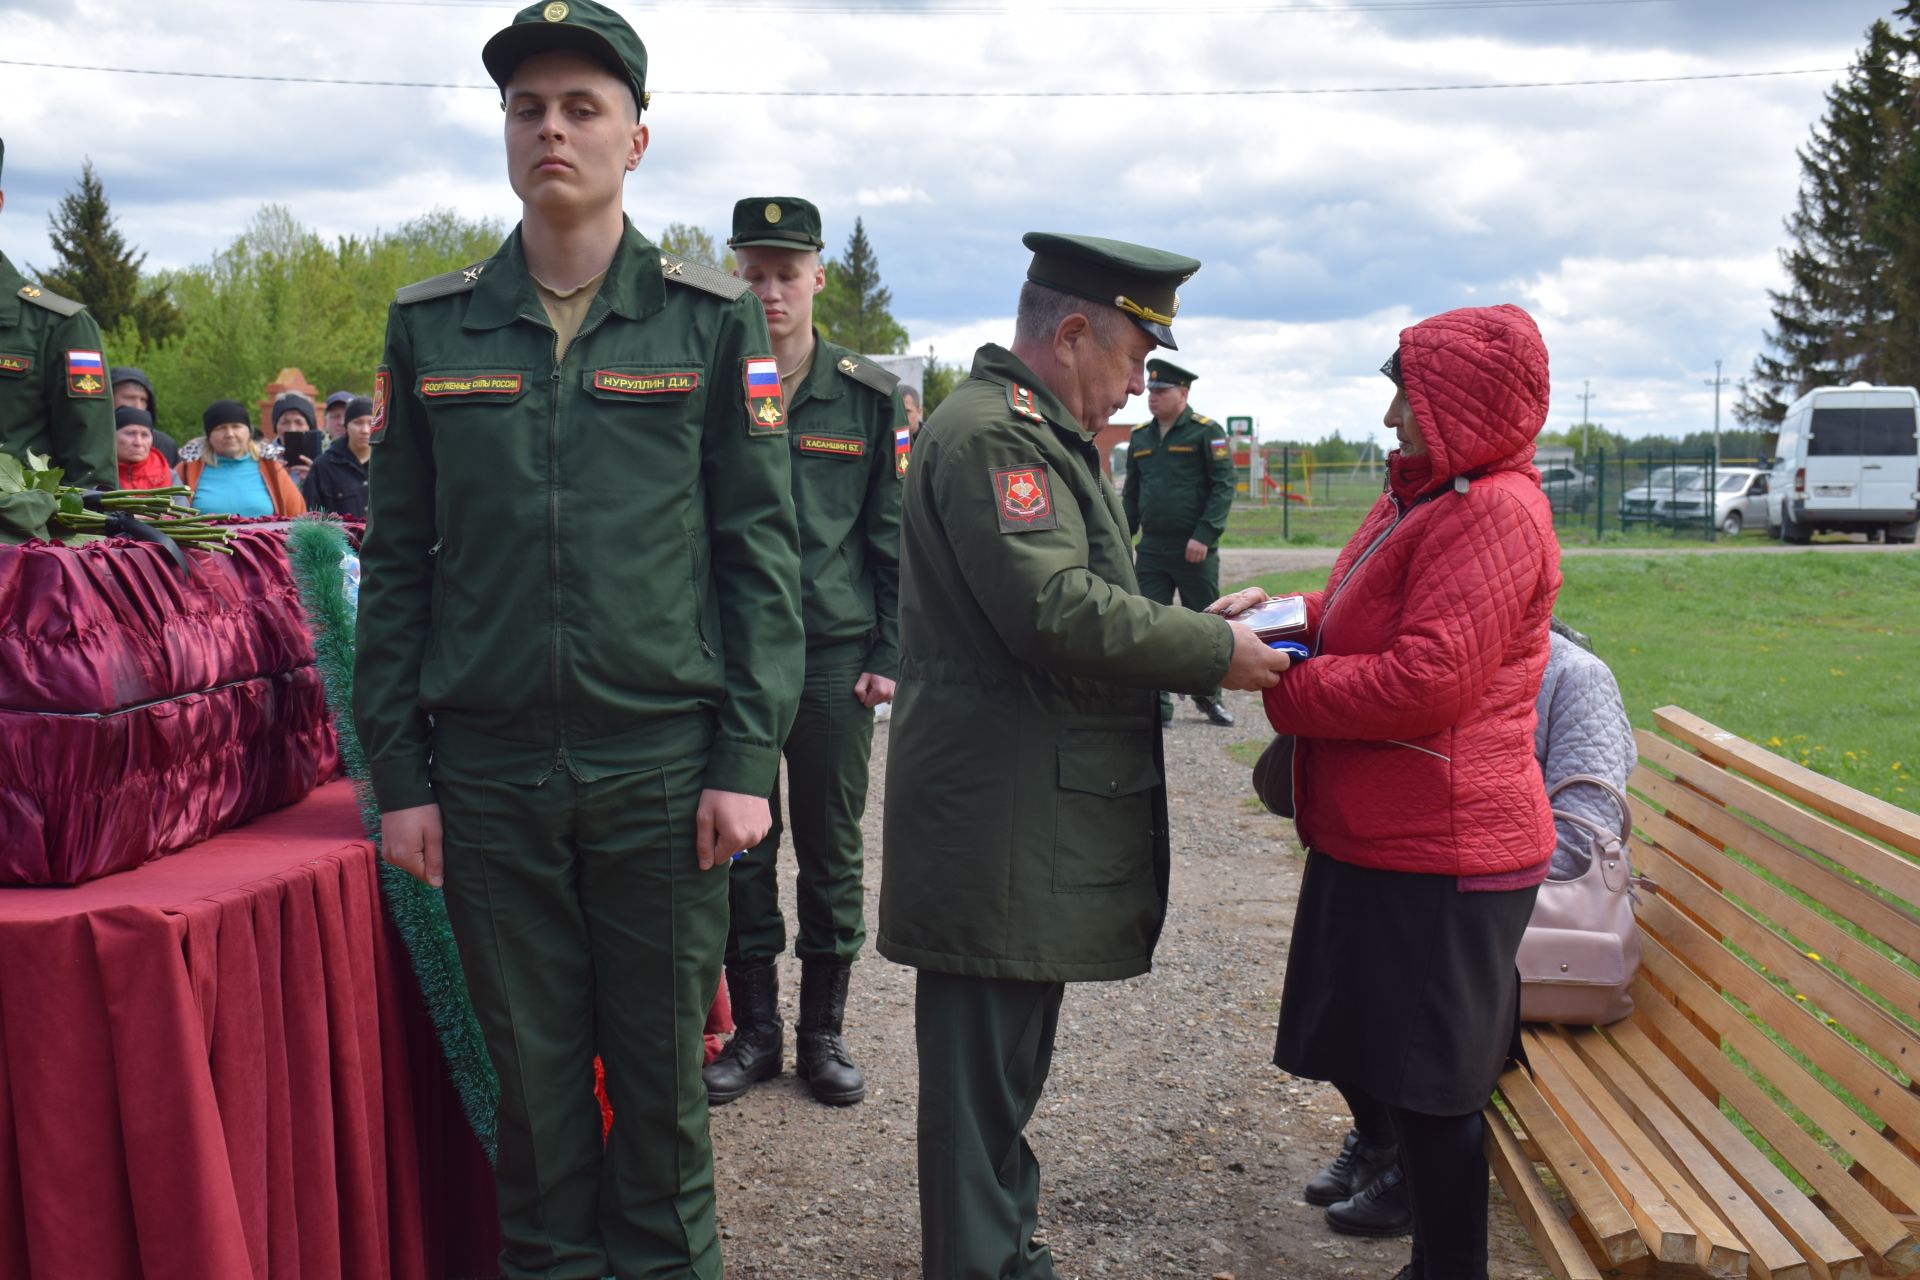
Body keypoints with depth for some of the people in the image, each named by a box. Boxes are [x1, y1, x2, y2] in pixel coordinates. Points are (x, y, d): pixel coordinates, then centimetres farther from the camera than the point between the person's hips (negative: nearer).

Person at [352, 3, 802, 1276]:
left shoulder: (714, 321, 1)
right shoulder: (430, 327, 6)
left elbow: (762, 548, -1)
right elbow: (399, 560, 7)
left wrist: (747, 759, -7)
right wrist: (398, 773, 2)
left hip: (661, 765, -1)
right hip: (487, 773, 2)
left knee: (663, 1065, 10)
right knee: (534, 1065, 12)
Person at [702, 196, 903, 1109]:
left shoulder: (869, 396, 3)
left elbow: (893, 535, 5)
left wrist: (889, 654, -1)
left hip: (835, 653, 0)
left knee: (832, 846, 7)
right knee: (738, 845, 6)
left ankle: (824, 1032, 21)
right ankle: (754, 1029, 21)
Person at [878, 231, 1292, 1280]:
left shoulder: (1046, 435, 20)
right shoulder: (989, 431, -15)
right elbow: (1058, 611, -23)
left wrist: (1199, 625, 11)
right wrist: (1213, 653, -14)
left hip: (1044, 816, 11)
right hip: (999, 822, -11)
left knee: (1011, 1057, 20)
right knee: (985, 1064, -1)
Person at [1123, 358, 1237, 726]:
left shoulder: (1206, 431, -4)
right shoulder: (1140, 437, 12)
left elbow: (1223, 486, -9)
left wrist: (1204, 535, -17)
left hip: (1195, 551, -4)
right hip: (1151, 550, 4)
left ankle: (1208, 696, 23)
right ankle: (1157, 703, 7)